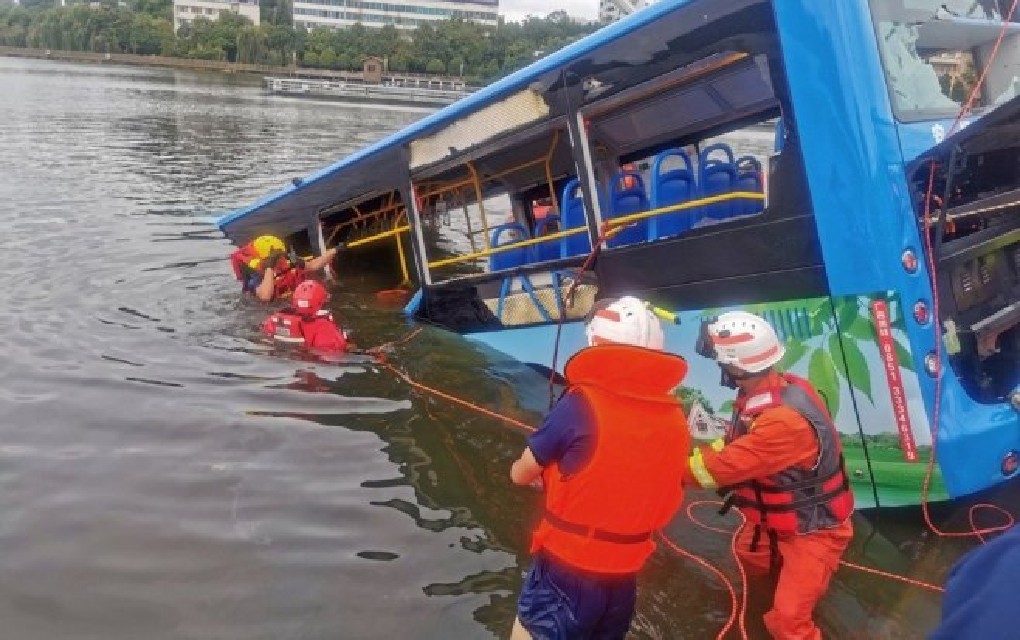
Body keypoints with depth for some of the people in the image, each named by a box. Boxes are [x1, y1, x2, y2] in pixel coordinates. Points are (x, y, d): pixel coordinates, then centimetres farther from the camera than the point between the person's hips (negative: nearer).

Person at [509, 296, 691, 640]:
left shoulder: (582, 405, -18)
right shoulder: (675, 421, -2)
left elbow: (521, 475, -5)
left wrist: (545, 476, 18)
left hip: (567, 570, -6)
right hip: (623, 576, 6)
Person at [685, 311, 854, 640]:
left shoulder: (784, 420, -38)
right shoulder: (776, 388, -10)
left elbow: (722, 466, -33)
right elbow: (737, 446, 0)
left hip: (812, 529, -9)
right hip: (780, 516, 9)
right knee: (748, 552, 31)